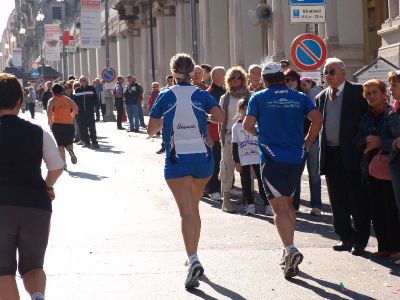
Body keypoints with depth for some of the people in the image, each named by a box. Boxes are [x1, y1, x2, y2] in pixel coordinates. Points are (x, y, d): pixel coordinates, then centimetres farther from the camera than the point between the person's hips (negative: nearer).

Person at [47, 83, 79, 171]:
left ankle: (63, 163, -2)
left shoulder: (52, 100, 2)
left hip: (57, 124, -2)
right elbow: (76, 107, 4)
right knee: (68, 143, 15)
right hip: (69, 123, 2)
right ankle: (71, 151, -18)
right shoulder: (67, 99, 12)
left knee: (60, 145, 6)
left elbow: (49, 111, -14)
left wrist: (50, 122, -3)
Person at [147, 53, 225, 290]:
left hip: (176, 160, -2)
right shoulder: (202, 95, 1)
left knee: (187, 212, -8)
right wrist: (203, 115, 6)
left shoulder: (166, 97, -1)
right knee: (194, 207, 20)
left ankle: (194, 261, -26)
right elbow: (220, 117, -14)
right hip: (203, 158, 2)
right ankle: (193, 257, 28)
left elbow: (151, 129, 1)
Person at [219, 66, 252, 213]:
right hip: (229, 135, 1)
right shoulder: (224, 98, 8)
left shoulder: (249, 96, 5)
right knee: (228, 167, -1)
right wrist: (221, 135, 2)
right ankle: (226, 199, 4)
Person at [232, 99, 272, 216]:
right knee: (246, 183, 3)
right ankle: (250, 205, 9)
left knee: (262, 181, -1)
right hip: (243, 159, 1)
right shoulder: (236, 126, 4)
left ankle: (268, 205, 0)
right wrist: (236, 161, -1)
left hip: (258, 157, -1)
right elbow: (234, 145, 4)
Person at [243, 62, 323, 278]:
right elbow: (317, 118, -5)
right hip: (296, 158, 4)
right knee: (288, 202, 20)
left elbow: (247, 125, -5)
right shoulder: (299, 97, 8)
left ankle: (290, 249, -26)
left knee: (279, 207, -6)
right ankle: (289, 251, 22)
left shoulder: (259, 98, 1)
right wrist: (307, 143, 6)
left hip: (272, 159, -4)